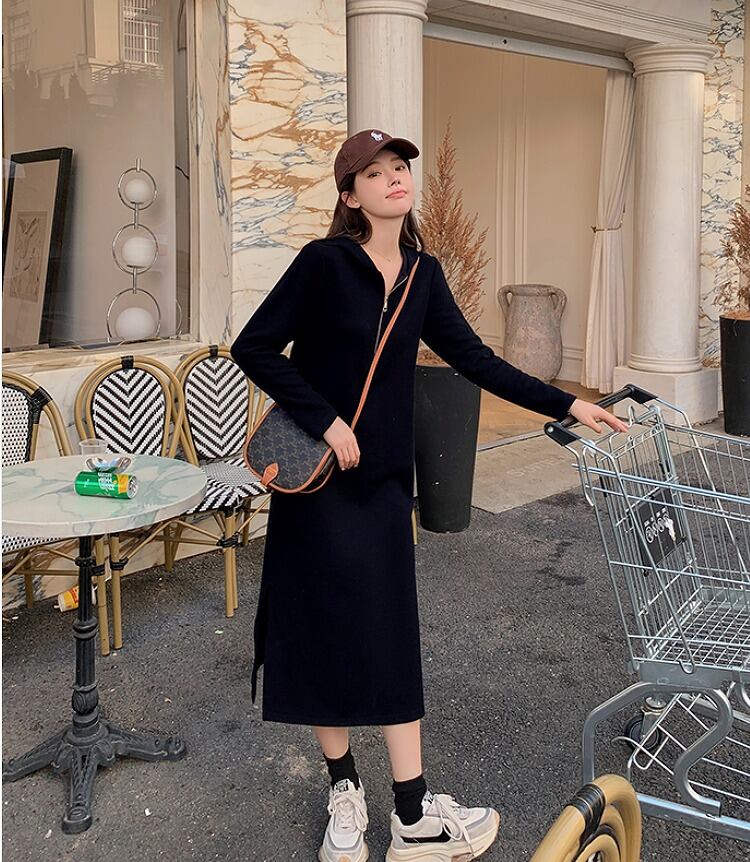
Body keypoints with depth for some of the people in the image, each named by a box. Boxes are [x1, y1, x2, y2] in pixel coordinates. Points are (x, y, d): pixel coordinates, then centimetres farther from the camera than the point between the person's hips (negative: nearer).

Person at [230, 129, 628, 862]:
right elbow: (253, 348, -11)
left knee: (390, 637, 6)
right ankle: (344, 790, 26)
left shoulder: (423, 274, 5)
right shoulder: (324, 263, -11)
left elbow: (474, 359, 6)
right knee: (323, 634, 5)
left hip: (384, 479, 4)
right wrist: (326, 422, -17)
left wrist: (565, 405, 2)